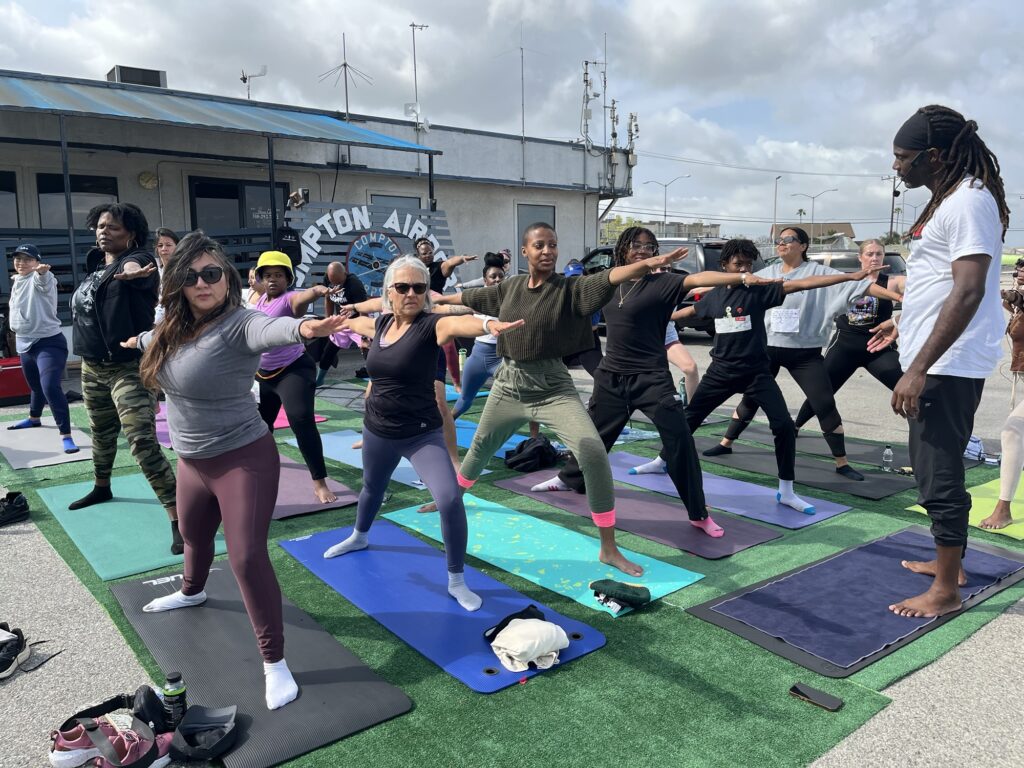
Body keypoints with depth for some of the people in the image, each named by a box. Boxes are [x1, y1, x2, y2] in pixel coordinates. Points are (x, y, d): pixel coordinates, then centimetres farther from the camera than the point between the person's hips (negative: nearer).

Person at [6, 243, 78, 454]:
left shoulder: (42, 278, -16)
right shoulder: (16, 281, 11)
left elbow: (43, 279, -42)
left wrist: (41, 271, -64)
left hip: (48, 343, -8)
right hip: (25, 343, 9)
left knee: (50, 388, -21)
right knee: (35, 386, 26)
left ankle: (66, 436, -20)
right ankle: (34, 418, 50)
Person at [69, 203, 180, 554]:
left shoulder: (137, 259, -14)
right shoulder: (97, 267, 12)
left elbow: (133, 268, -40)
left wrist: (132, 272, -63)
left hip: (130, 369, -8)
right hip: (92, 368, 9)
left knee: (143, 444, -18)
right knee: (102, 434, 26)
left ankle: (178, 522, -18)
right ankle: (101, 488, 50)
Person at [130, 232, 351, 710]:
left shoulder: (238, 323, -23)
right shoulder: (174, 328, 0)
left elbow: (270, 329, -48)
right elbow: (157, 339, 27)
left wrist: (305, 328, -71)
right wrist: (138, 341, 50)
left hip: (243, 460, -8)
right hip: (192, 461, 8)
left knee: (247, 557, -12)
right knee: (193, 534, 30)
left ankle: (274, 663, 1)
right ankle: (191, 592, 62)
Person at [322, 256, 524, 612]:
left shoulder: (431, 325, -18)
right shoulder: (381, 323, -1)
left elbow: (458, 323, -43)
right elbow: (355, 322, 25)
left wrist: (488, 323, -65)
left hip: (422, 434, -5)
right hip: (377, 431, 6)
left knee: (450, 500, -19)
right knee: (372, 488, 28)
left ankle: (456, 582, 0)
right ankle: (358, 537, 60)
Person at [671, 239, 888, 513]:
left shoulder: (759, 290, -7)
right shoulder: (713, 296, 3)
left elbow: (801, 284, -17)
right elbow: (689, 311, 22)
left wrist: (850, 276, -24)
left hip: (757, 372, -2)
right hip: (721, 371, 3)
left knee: (784, 425, -13)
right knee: (688, 419, 10)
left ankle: (786, 492, 2)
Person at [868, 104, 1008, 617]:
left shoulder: (968, 201, -17)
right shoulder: (949, 199, 15)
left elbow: (969, 292, -25)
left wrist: (918, 368, -28)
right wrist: (905, 325, 31)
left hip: (948, 364, -10)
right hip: (937, 359, 10)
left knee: (940, 476, -3)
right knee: (936, 469, 19)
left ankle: (946, 591, 9)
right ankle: (948, 562, 33)